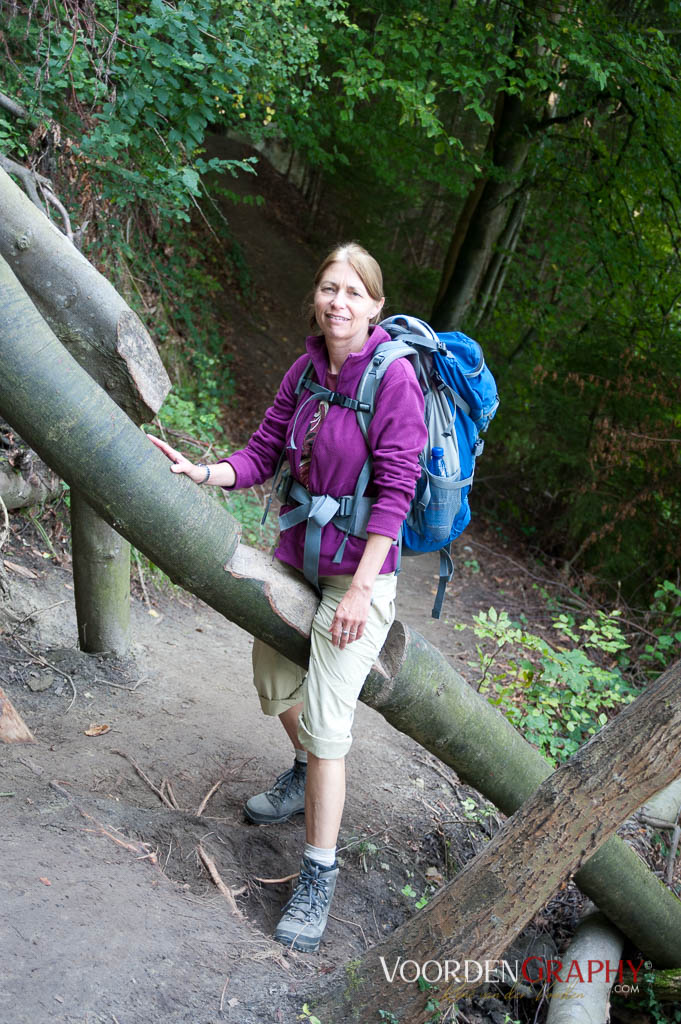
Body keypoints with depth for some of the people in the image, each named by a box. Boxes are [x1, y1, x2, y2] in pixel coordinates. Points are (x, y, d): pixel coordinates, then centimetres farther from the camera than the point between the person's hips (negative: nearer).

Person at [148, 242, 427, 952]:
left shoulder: (394, 377, -19)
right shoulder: (305, 369, 1)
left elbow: (394, 491, -20)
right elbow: (263, 452, 3)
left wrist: (360, 590, -20)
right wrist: (204, 474, -15)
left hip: (358, 569, -7)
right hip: (295, 553, 7)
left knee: (326, 725, -8)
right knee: (273, 681, 23)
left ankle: (318, 879, 8)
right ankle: (304, 778, 53)